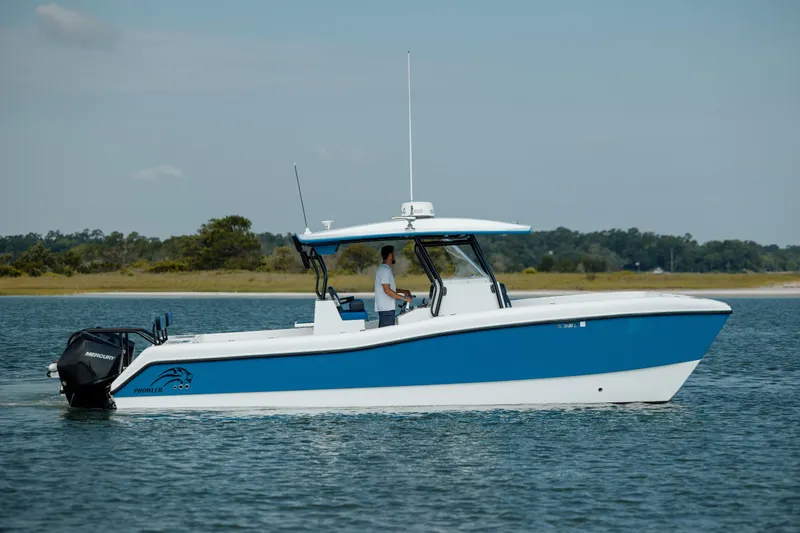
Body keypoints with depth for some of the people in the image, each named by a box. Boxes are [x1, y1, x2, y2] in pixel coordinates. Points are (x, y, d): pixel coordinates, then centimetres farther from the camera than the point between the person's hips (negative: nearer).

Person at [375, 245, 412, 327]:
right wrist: (403, 298, -17)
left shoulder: (381, 269, 19)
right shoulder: (385, 270, -14)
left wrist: (403, 291, 17)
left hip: (382, 308, 10)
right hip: (387, 308, -10)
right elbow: (387, 290, -20)